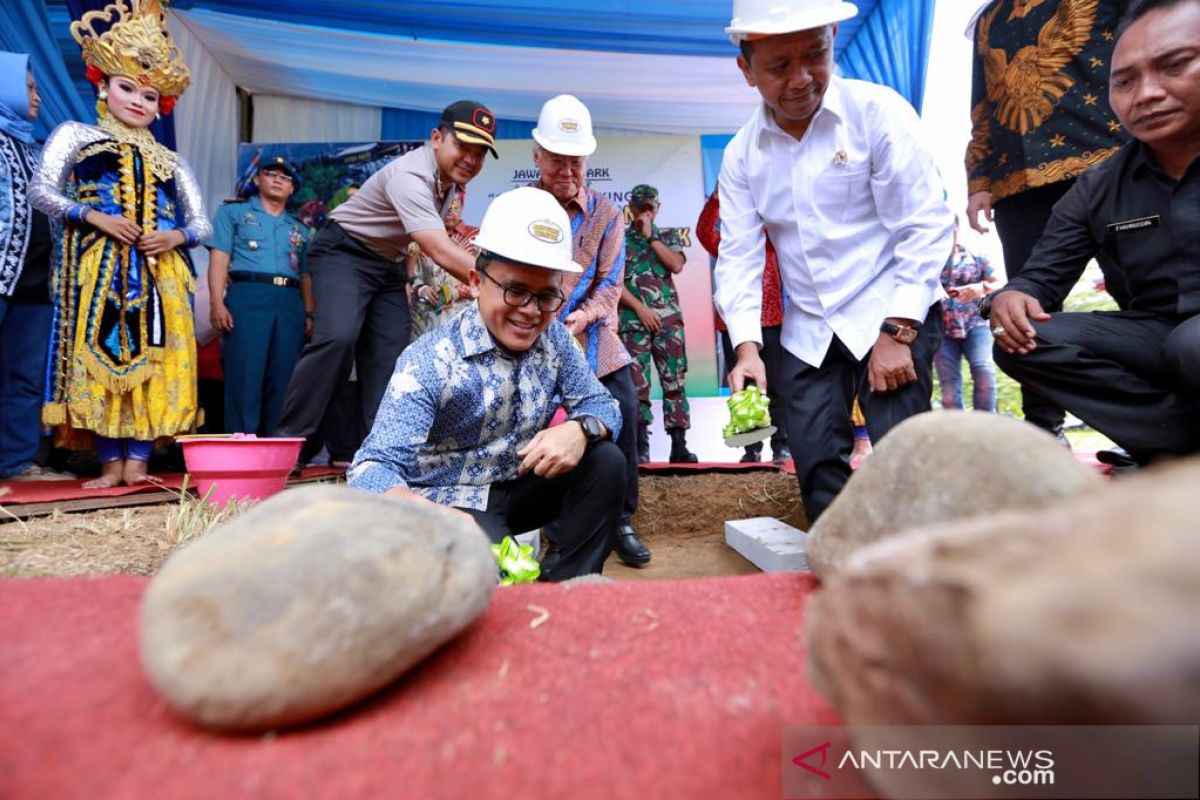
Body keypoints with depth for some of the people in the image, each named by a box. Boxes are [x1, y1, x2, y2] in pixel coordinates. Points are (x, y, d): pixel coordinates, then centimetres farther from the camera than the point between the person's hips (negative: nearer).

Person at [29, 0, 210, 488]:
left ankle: (137, 461, -3)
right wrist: (94, 216, -12)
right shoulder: (76, 135, 15)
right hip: (99, 264, -2)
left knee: (152, 359, -5)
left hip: (160, 270, 2)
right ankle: (111, 462, -2)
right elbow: (40, 190, 3)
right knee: (101, 354, -6)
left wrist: (176, 236, -7)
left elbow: (202, 224, 14)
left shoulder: (170, 162, 21)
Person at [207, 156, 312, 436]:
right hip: (248, 296, -3)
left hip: (290, 303, 3)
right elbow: (219, 259, 5)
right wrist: (217, 303, -9)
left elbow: (305, 276, 21)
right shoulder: (233, 212, 17)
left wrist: (309, 313, 6)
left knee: (282, 380, -1)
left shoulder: (299, 228, 26)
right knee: (245, 376, -10)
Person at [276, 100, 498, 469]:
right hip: (344, 251, -8)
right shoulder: (410, 176, -29)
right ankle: (290, 440, -16)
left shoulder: (452, 176, 0)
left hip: (389, 263, 9)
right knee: (338, 338, -28)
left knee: (390, 353, -2)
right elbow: (440, 252, -40)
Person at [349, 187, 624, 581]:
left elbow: (603, 404, -2)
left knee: (606, 461, -17)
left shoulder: (555, 339, -7)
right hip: (449, 500, -5)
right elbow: (374, 466, -32)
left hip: (520, 488, 6)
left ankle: (565, 588, -4)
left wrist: (580, 430, -29)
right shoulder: (429, 361, -24)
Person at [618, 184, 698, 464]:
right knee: (637, 383, -4)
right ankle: (641, 446, 2)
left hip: (669, 319, 2)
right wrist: (640, 308, -9)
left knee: (675, 381, -1)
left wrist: (651, 237, -2)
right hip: (633, 320, -1)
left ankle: (679, 446, 2)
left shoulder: (669, 235, 15)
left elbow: (677, 265, -4)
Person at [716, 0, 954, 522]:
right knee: (816, 465, 5)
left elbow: (925, 227, -11)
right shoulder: (740, 155, 1)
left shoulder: (878, 112, -9)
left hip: (893, 313, -3)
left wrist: (897, 332, -18)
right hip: (808, 331, 4)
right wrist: (747, 346, -15)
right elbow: (739, 256, -3)